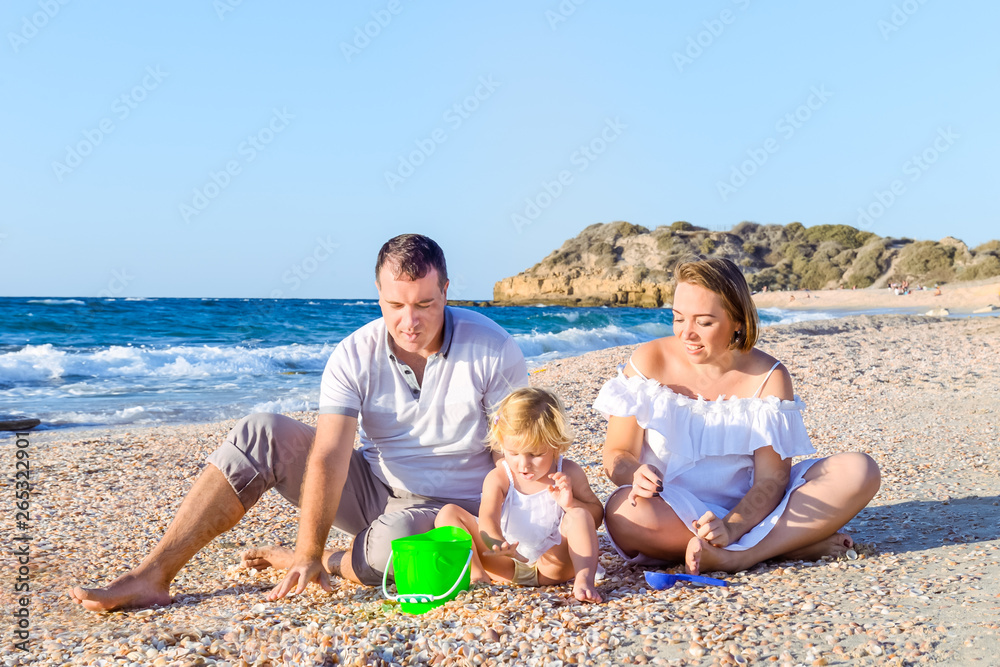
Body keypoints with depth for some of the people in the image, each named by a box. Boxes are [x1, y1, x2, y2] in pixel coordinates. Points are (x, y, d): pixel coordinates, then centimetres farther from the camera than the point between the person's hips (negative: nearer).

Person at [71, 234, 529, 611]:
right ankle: (152, 576, -16)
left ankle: (297, 561, -6)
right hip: (373, 489, 3)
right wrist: (312, 551, -30)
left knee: (394, 540, -40)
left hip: (451, 507, -3)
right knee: (262, 434, -16)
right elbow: (328, 456, -20)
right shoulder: (354, 357, -12)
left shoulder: (492, 348, -17)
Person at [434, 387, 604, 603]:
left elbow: (597, 516, 2)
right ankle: (477, 576, -26)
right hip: (505, 566, 0)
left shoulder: (568, 474, -2)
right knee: (448, 513, -13)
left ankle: (584, 579, -36)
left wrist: (570, 503, -20)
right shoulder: (498, 479, -7)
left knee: (579, 515, -23)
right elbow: (488, 517, -25)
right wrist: (496, 543, -49)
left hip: (550, 566, 0)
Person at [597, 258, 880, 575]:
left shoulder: (768, 376, -6)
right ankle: (790, 542, -21)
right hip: (672, 511, -1)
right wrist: (636, 475, -30)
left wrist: (731, 526, -31)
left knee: (859, 471, -18)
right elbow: (617, 454, -6)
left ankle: (738, 557, -27)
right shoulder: (649, 362, -7)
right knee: (623, 512, -38)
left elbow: (770, 479, -12)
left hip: (748, 510, 1)